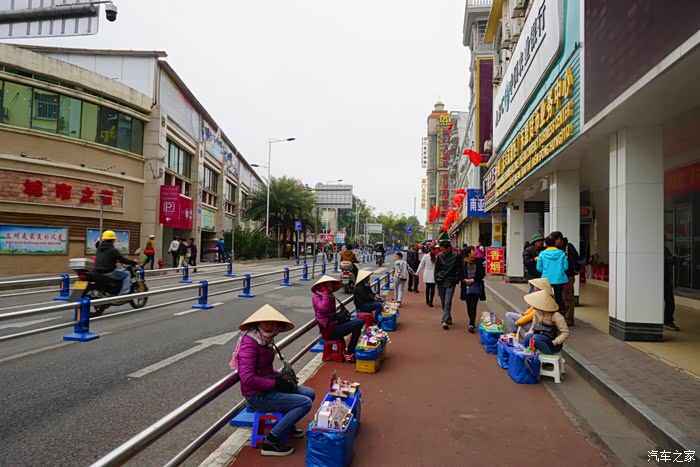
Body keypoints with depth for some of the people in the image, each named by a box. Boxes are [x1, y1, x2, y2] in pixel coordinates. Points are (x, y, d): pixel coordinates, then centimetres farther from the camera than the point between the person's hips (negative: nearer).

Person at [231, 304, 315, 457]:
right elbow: (248, 379, -31)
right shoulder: (249, 344, -23)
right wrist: (276, 383, -21)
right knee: (305, 403, -16)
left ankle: (287, 423, 30)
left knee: (310, 393, 10)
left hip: (268, 388, 9)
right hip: (257, 396, -9)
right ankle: (270, 442, -10)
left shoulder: (265, 341, 5)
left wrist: (281, 376, -1)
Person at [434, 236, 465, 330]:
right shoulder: (439, 256, 3)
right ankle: (448, 318, 25)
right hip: (440, 281, 4)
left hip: (450, 282, -4)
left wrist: (457, 280, -4)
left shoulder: (456, 256, -7)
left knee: (447, 302, -11)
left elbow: (460, 270, 1)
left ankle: (445, 321, -12)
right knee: (443, 302, 10)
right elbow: (436, 269, 12)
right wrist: (436, 279, 7)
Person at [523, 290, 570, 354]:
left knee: (535, 338, -33)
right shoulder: (537, 312, 1)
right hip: (541, 338, 5)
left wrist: (553, 342, -24)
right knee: (528, 337, -26)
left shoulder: (556, 316, -17)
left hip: (555, 345, -5)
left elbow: (565, 333, -15)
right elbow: (534, 326, 11)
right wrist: (529, 333, -9)